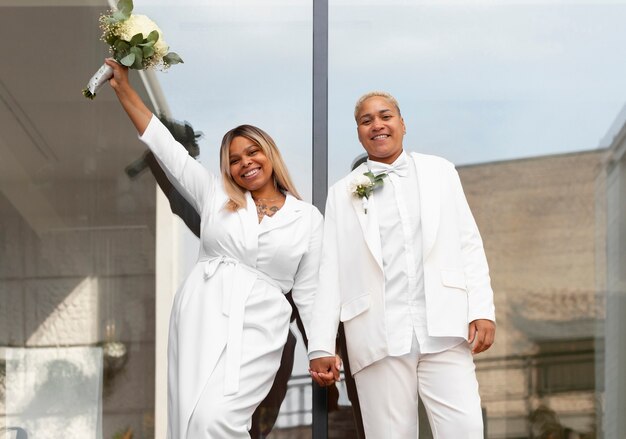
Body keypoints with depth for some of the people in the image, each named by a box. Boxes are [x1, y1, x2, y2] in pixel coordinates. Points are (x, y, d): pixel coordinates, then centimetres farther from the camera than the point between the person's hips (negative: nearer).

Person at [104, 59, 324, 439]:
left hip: (256, 328, -2)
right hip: (199, 313, 2)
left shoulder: (308, 217, 10)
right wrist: (123, 86, 9)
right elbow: (165, 145, 12)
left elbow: (308, 291, 11)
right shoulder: (215, 196, 13)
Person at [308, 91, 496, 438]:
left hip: (443, 328, 0)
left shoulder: (440, 172, 16)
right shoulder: (343, 192, 14)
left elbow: (469, 244, 12)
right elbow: (330, 271, 9)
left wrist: (482, 310, -1)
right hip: (378, 335, 0)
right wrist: (321, 345, 0)